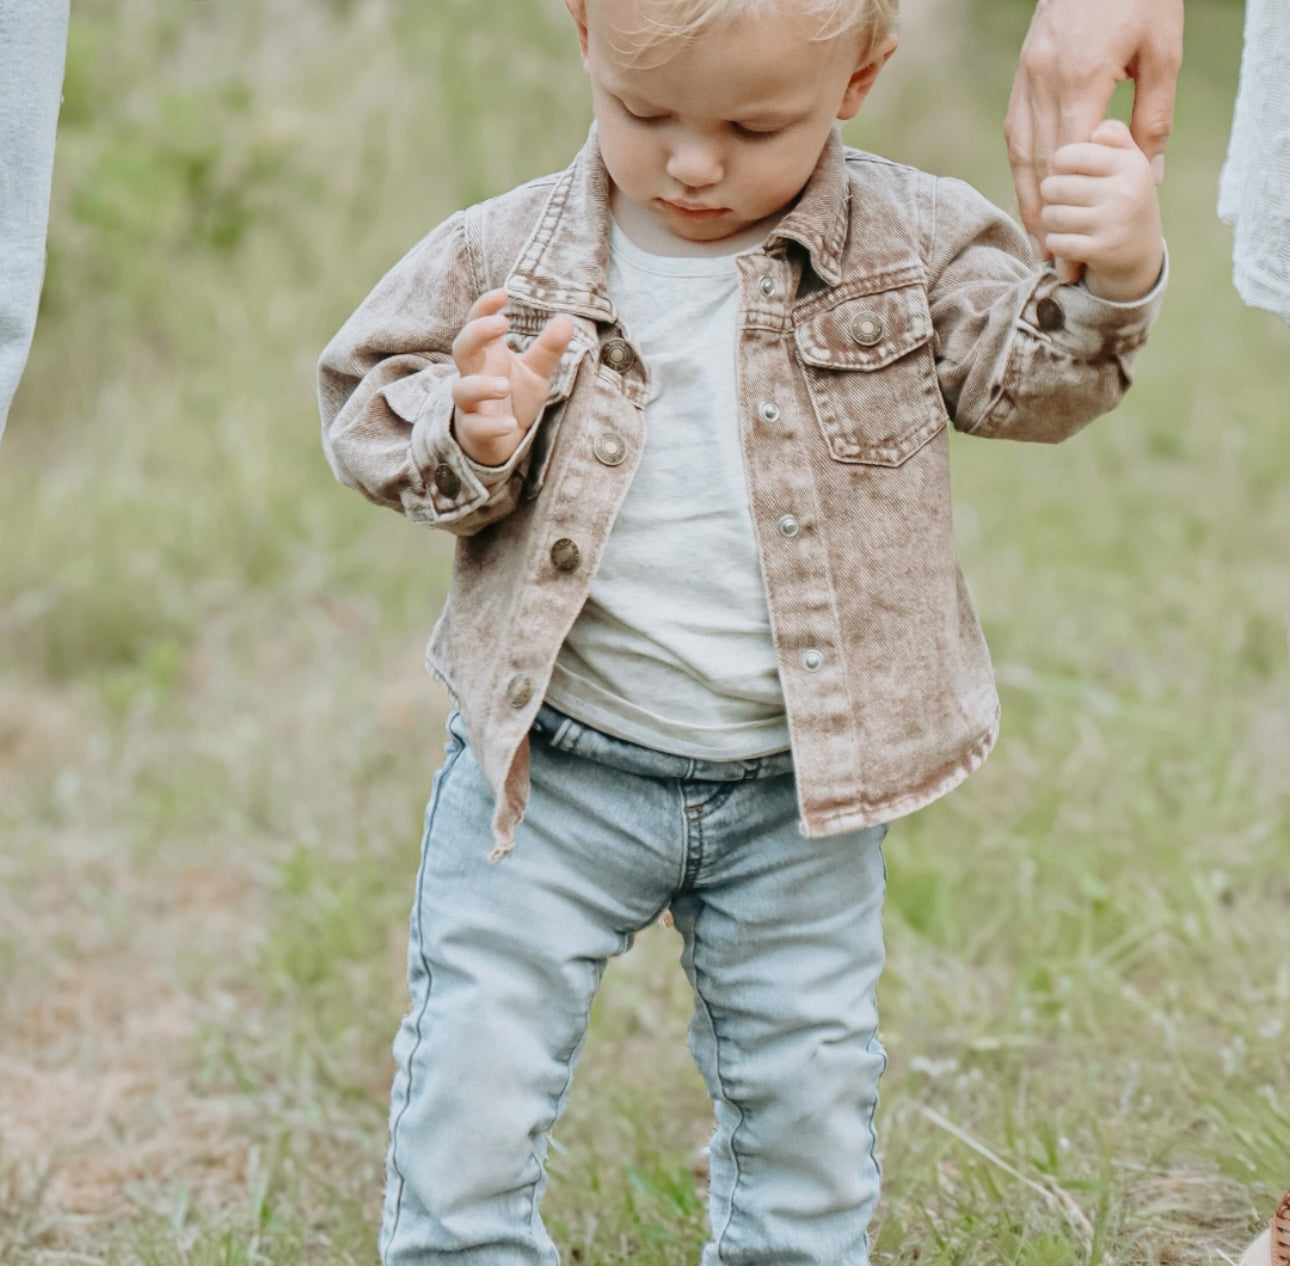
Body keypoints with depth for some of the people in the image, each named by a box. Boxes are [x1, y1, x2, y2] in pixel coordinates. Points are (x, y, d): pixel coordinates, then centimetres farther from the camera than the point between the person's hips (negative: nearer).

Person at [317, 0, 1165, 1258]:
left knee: (806, 1090, 15)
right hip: (552, 773, -1)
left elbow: (1024, 377, -6)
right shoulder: (506, 258, -7)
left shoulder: (912, 245, -5)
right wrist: (467, 441, -24)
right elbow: (369, 413, -2)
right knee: (475, 1073, 1)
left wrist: (1111, 283, -26)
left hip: (798, 789, 1)